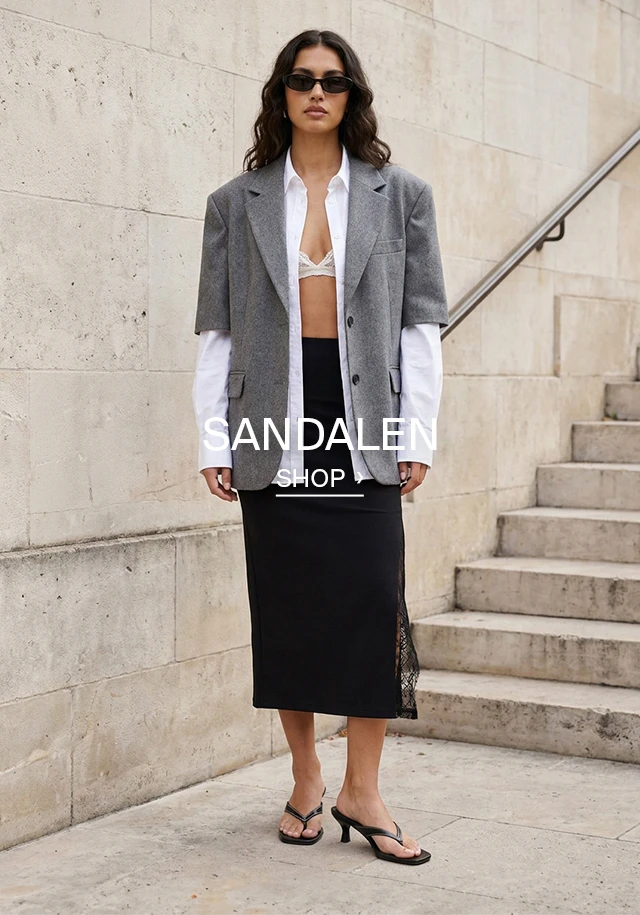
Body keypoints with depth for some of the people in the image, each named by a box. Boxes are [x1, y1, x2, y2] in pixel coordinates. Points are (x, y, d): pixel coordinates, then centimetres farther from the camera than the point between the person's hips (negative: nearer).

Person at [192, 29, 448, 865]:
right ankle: (305, 780, 18)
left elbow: (422, 322, 6)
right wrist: (214, 439, 0)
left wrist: (418, 435, -1)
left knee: (372, 601, -5)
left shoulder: (401, 195, 9)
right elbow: (217, 331, 7)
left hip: (363, 420, 0)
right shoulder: (237, 203, 10)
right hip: (276, 427, 1)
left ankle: (361, 791, 5)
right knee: (286, 606, 5)